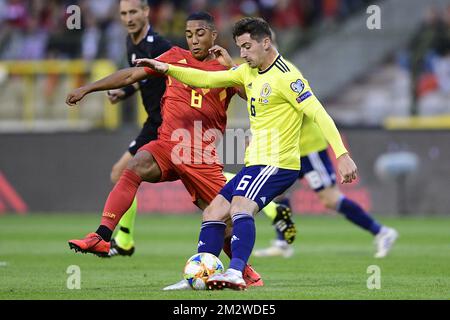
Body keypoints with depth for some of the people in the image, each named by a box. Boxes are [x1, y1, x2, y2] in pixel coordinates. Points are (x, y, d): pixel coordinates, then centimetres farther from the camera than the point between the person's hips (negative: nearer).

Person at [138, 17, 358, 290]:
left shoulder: (286, 76, -14)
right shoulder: (248, 72, 13)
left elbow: (318, 113, -19)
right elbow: (207, 80, 17)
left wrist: (342, 154, -26)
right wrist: (167, 69, 6)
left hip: (276, 164, -10)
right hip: (256, 164, 10)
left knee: (240, 208, -31)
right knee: (213, 214, 8)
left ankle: (236, 272, -47)